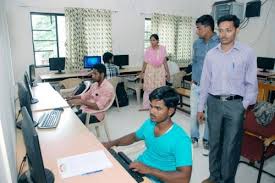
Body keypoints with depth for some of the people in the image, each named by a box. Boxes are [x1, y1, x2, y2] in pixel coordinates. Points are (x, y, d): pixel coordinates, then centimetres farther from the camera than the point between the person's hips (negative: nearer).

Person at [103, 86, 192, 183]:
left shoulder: (181, 140, -24)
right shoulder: (148, 124, -4)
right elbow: (134, 136, 15)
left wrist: (149, 170, -30)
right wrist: (112, 143, 2)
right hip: (138, 169, 6)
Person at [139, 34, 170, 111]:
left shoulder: (162, 49, -2)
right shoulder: (148, 50, -2)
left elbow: (165, 62, 1)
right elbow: (145, 62, 2)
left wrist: (168, 73, 1)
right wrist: (142, 73, 4)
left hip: (160, 71, 0)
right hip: (150, 71, 0)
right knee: (148, 89, 1)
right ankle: (146, 106, 11)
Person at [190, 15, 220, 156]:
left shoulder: (220, 43, -13)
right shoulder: (196, 43, 4)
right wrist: (193, 79, 10)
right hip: (196, 86, 4)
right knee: (194, 114, 12)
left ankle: (206, 141, 30)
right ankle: (194, 137, 32)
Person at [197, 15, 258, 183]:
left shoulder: (247, 53, -4)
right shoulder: (211, 54, 5)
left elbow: (251, 83, -1)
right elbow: (205, 82, 8)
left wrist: (245, 107, -8)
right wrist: (201, 107, 9)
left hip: (235, 104, -3)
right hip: (214, 103, 3)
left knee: (231, 146, 5)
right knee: (214, 142, 13)